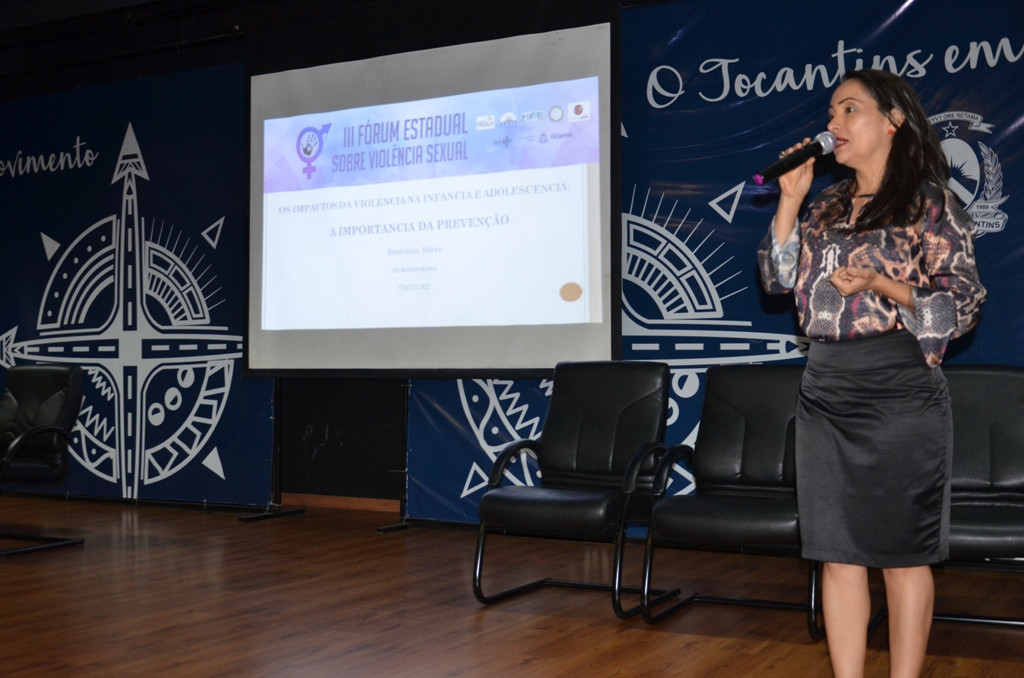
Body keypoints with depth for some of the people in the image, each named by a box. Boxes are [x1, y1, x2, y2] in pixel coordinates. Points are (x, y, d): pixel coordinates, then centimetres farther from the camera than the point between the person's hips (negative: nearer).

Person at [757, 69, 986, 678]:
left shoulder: (930, 203, -3)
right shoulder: (828, 205, 15)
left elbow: (964, 305, -6)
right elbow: (780, 278, 9)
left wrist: (882, 285, -19)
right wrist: (791, 199, 3)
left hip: (898, 391, -6)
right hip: (825, 388, 6)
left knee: (903, 551, 2)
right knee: (838, 552, 8)